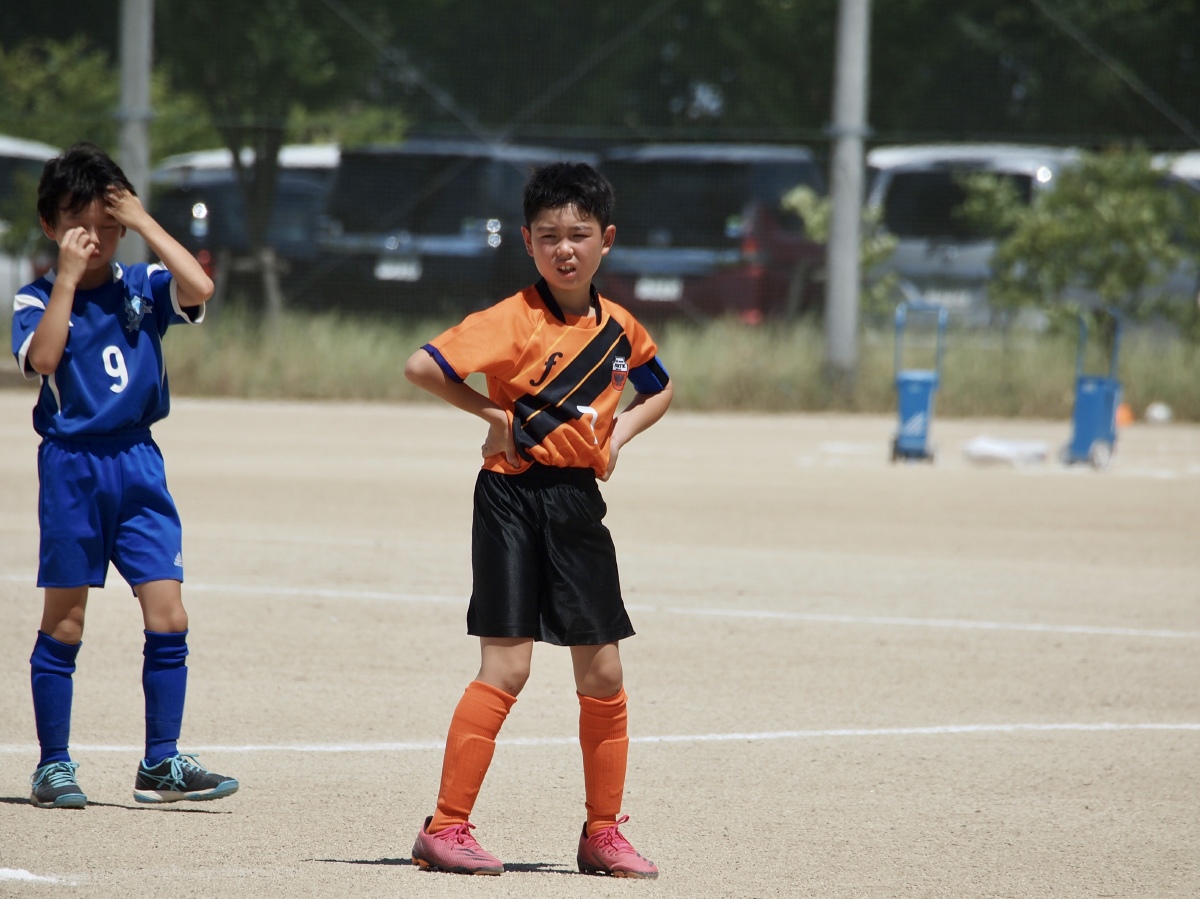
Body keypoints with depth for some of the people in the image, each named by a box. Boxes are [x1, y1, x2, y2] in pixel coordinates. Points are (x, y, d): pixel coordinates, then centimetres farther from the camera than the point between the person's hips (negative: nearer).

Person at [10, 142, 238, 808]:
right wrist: (68, 277, -18)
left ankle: (161, 764, 5)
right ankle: (53, 766, 11)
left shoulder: (142, 286, 6)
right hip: (71, 466, -3)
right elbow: (42, 358, -20)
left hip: (137, 463, 3)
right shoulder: (38, 299, -1)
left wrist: (144, 223, -8)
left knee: (168, 618, -3)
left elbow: (199, 289, -13)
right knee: (64, 623, 3)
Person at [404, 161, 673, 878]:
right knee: (507, 666, -10)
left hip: (579, 502, 6)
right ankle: (445, 830, -6)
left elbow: (658, 389, 27)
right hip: (514, 496, -6)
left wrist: (619, 434, 8)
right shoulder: (516, 320, -13)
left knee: (602, 671, 8)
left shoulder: (619, 327, 7)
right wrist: (492, 415, -13)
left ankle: (603, 834, 19)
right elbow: (422, 367, -23)